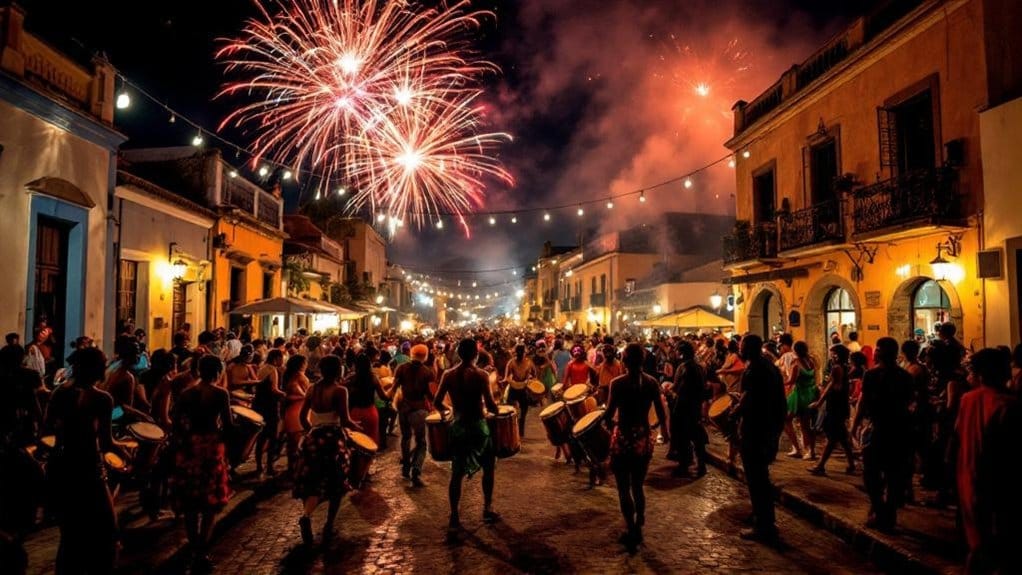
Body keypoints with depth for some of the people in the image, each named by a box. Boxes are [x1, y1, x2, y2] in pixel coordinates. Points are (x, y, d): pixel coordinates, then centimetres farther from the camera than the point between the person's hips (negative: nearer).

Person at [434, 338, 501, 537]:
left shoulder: (448, 375, -2)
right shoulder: (480, 375, -13)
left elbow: (437, 403, -2)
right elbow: (489, 404, -18)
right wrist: (497, 411, 3)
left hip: (458, 426, 3)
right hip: (478, 426, -3)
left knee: (457, 473, 10)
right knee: (489, 467, 19)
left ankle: (454, 518, 10)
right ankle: (488, 509, 26)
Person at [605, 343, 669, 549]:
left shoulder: (617, 383, -13)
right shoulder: (652, 382, -3)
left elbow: (609, 414, -16)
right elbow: (662, 414, -1)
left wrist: (609, 422, 7)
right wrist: (665, 431, 18)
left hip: (623, 438, -4)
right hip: (644, 438, 4)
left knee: (624, 488, 11)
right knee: (638, 486, 21)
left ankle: (632, 531, 15)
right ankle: (638, 526, 33)